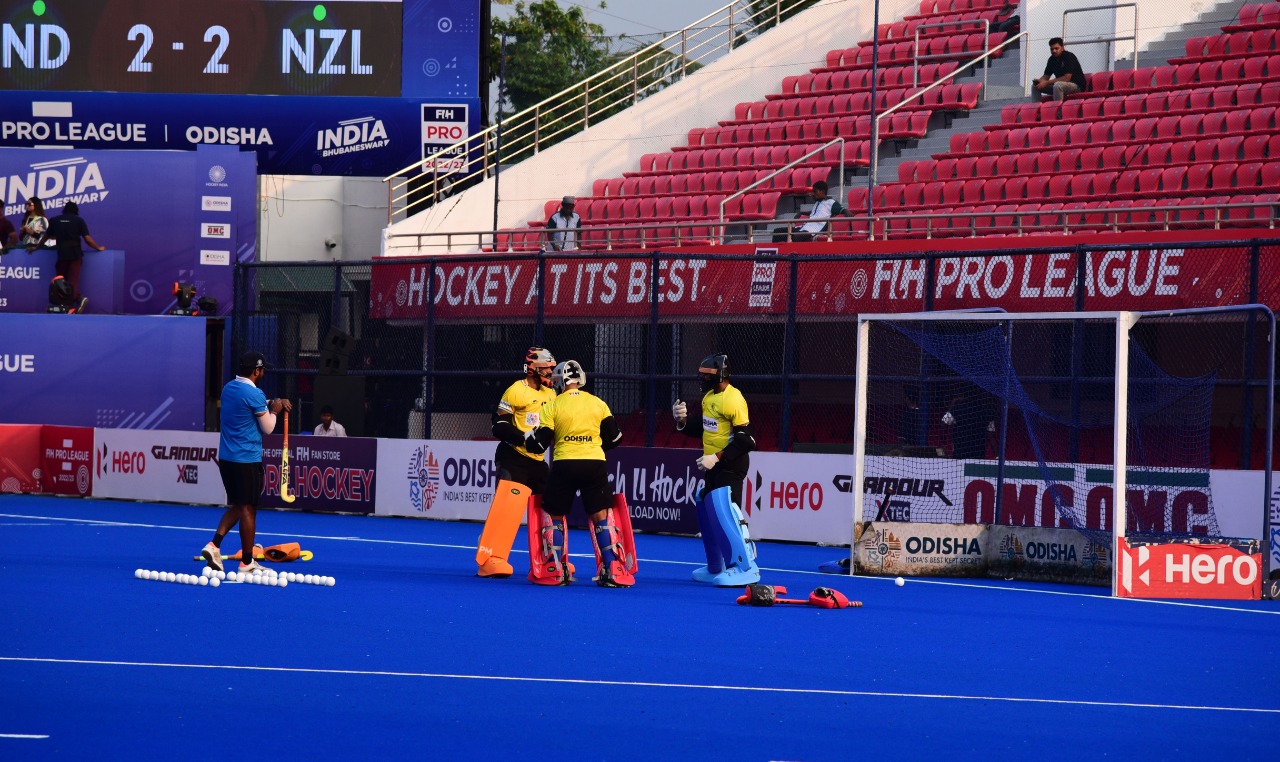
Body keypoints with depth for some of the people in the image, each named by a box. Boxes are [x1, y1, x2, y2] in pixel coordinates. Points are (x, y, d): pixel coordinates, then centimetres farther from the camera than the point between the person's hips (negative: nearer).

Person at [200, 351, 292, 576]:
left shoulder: (228, 388, 9)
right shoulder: (254, 394, -16)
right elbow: (268, 428, -8)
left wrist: (273, 403, 13)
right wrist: (273, 410, 9)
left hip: (226, 457, 8)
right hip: (248, 460, -8)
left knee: (236, 506, 17)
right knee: (248, 509, -1)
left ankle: (214, 545, 1)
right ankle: (247, 563, 4)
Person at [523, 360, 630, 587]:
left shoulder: (552, 406, 0)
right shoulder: (598, 404, 7)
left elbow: (539, 443, 0)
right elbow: (613, 438, 10)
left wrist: (527, 439, 22)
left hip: (564, 466, -2)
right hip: (595, 464, 2)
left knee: (554, 516, 13)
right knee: (601, 517, 5)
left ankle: (554, 572, 10)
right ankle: (613, 572, -3)